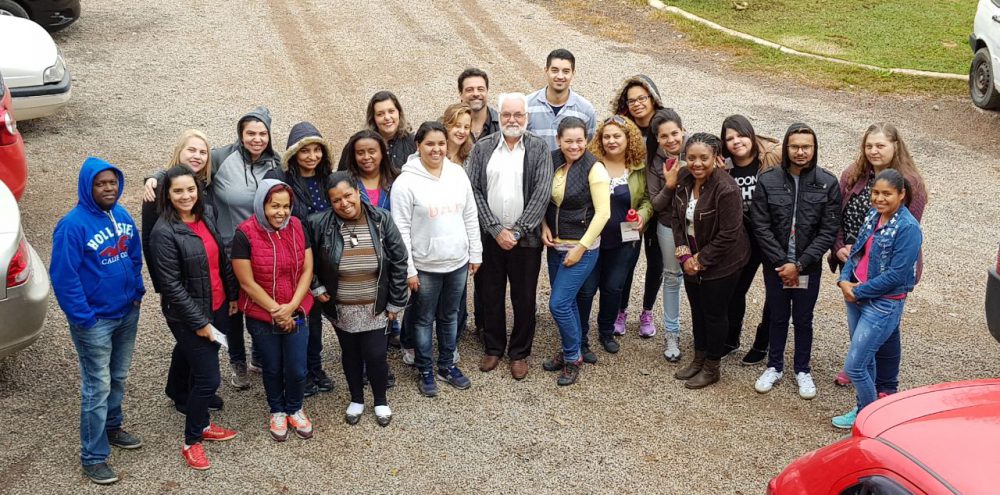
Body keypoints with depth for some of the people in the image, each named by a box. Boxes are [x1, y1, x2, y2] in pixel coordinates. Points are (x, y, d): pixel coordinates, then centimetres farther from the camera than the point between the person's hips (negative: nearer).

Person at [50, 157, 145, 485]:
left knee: (118, 377, 21)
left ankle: (112, 427, 42)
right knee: (97, 387, 0)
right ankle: (93, 457, 10)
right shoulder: (73, 225, -20)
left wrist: (137, 290, 9)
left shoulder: (122, 215, 2)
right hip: (95, 320, -7)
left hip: (128, 313, 7)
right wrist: (82, 317, -19)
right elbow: (63, 276, -19)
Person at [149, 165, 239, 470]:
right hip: (190, 316, -6)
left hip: (218, 308, 6)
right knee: (208, 378, -3)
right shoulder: (164, 233, -20)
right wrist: (199, 322, -17)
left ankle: (200, 424, 39)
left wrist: (232, 295, 13)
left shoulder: (207, 215, 0)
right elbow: (172, 285, -19)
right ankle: (192, 442, 15)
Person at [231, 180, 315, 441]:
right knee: (272, 368, 17)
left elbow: (307, 269, -4)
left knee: (297, 369, 9)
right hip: (262, 317, -2)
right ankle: (277, 412, 41)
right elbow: (247, 283, -15)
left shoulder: (297, 226, -6)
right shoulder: (245, 234, -18)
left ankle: (295, 409, 36)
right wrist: (276, 310, -14)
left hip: (296, 314, 2)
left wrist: (291, 306, -14)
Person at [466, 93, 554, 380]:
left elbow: (542, 193, -9)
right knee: (490, 295, 11)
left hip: (526, 237, -1)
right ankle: (493, 349, 28)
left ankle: (519, 353, 23)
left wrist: (517, 231, -14)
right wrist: (496, 229, -13)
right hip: (490, 235, 1)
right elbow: (474, 190, -4)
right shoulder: (482, 148, 2)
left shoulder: (539, 149, -2)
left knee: (524, 298, 7)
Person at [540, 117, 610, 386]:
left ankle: (573, 357, 11)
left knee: (559, 303, -8)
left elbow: (602, 213, -16)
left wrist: (581, 247, -16)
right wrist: (544, 226, -1)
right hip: (555, 244, 6)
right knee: (567, 301, 16)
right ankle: (569, 350, 33)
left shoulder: (594, 169, -15)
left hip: (582, 247, -6)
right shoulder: (552, 162, 0)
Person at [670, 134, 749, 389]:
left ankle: (711, 368, 26)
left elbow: (728, 235, -24)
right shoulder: (684, 179, -7)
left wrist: (700, 260, -17)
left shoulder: (726, 190, -28)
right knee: (697, 310, 19)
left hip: (720, 263, -6)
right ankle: (699, 359, 38)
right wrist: (684, 254, -7)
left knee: (714, 313, 8)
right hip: (692, 260, 6)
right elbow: (677, 218, 2)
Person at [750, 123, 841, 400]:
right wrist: (781, 263, -13)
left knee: (803, 319, 12)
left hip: (809, 266, 0)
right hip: (776, 265, 0)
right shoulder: (767, 180, -9)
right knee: (778, 317, 14)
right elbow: (761, 227, -9)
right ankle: (774, 367, 31)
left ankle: (803, 371, 29)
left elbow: (828, 231, -9)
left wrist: (798, 265, -15)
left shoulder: (828, 183, -9)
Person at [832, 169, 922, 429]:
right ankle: (863, 410, 37)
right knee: (866, 359, 20)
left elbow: (896, 275, -21)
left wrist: (859, 292, -15)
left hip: (884, 304, -7)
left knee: (854, 366, -4)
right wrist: (844, 280, -6)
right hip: (856, 295, 7)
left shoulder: (908, 228, -19)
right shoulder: (873, 216, 4)